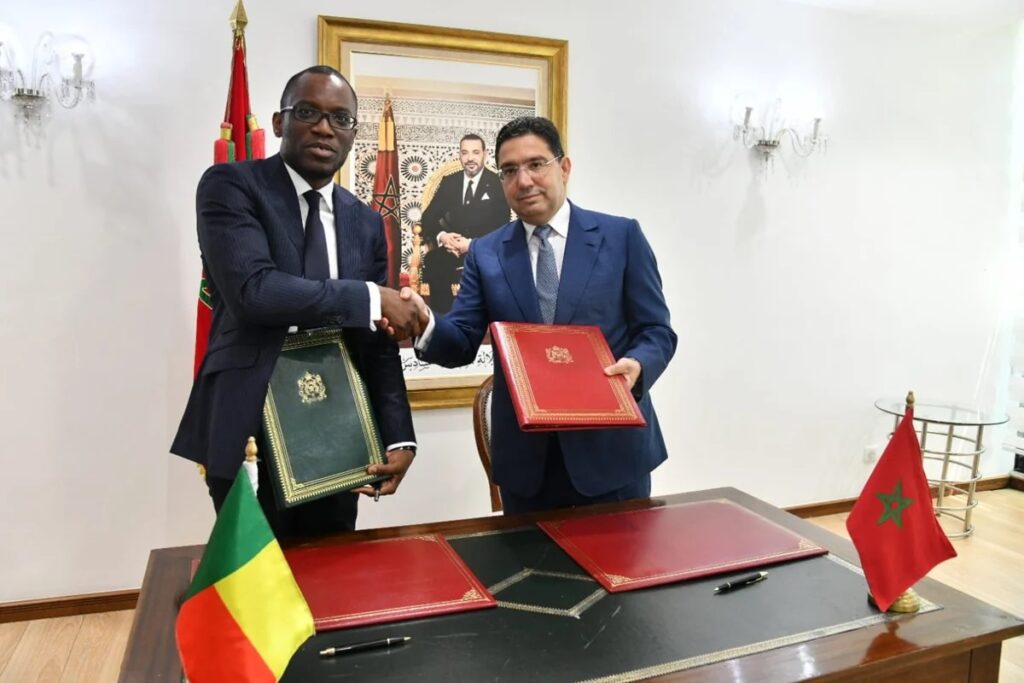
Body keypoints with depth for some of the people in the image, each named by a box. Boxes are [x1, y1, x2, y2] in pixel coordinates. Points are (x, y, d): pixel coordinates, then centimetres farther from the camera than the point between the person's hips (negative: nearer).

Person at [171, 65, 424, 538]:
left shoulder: (365, 222, 10)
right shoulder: (230, 185, -4)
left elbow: (377, 343, 8)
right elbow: (253, 289, -22)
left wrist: (398, 437, -3)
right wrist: (371, 298, -15)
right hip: (251, 433, -4)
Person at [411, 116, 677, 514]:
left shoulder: (622, 236, 0)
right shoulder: (485, 253, 6)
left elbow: (656, 330, 0)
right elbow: (462, 342, 1)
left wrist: (636, 365, -22)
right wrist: (425, 325, -21)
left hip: (612, 447, -1)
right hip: (524, 456, 2)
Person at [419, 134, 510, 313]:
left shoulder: (497, 184, 1)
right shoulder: (449, 182, 11)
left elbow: (501, 226, -7)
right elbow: (428, 217, 6)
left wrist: (472, 244, -21)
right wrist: (441, 236, -15)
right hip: (450, 251, 4)